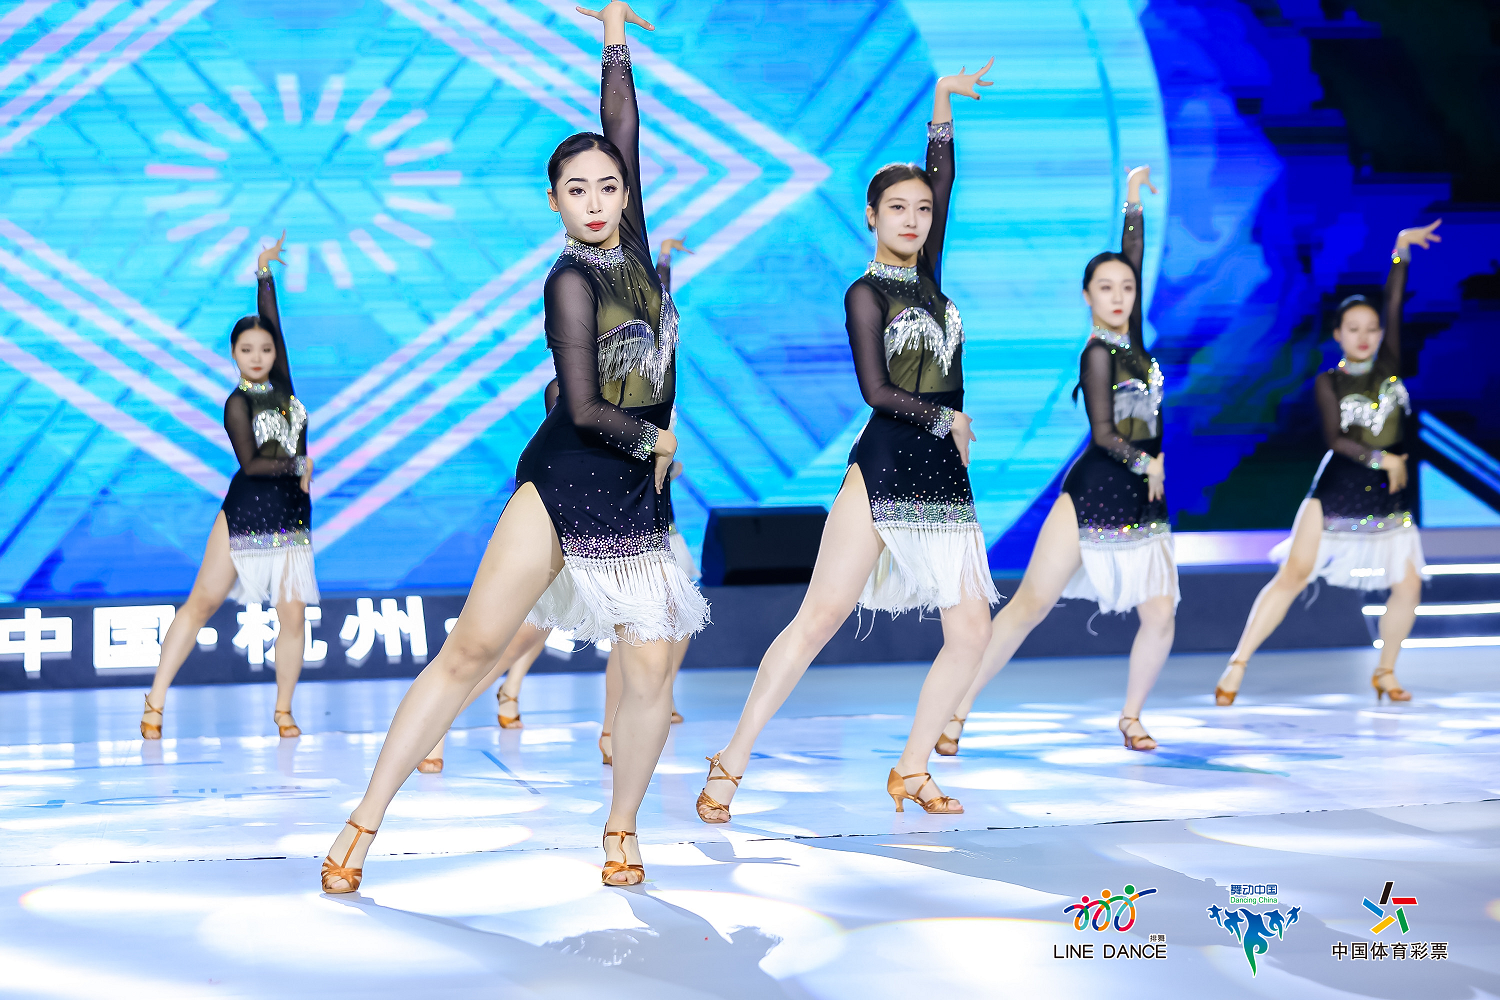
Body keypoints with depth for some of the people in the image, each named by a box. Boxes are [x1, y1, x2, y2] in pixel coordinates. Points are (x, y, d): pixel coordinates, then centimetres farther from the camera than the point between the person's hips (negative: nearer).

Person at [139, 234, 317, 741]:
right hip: (244, 514, -4)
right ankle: (155, 703, 3)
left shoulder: (281, 380, 6)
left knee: (292, 613, -6)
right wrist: (298, 464, -9)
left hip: (291, 520, 4)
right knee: (201, 602, 0)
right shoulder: (238, 403, -7)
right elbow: (251, 463, -16)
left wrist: (264, 274, 1)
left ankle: (283, 710, 8)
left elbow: (272, 321, 0)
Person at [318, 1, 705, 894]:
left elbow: (625, 134, 6)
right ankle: (365, 825, -5)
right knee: (470, 649, -8)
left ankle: (622, 831, 15)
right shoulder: (572, 278, -9)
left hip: (639, 497, 6)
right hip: (559, 486, -6)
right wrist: (658, 438, 0)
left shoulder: (633, 243, 7)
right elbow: (585, 408, -14)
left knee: (652, 672, -5)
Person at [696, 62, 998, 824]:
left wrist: (943, 107, 5)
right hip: (882, 472, -7)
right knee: (819, 618, -10)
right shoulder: (866, 292, -2)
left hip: (943, 477, 7)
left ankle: (910, 771, 11)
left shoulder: (927, 276, 14)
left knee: (971, 631, 0)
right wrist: (950, 421, -2)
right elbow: (877, 390, -10)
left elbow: (942, 180, 9)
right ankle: (730, 766, -7)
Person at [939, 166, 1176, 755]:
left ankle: (1131, 716, 14)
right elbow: (1104, 433, -14)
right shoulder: (1098, 352, -9)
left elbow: (1133, 259, 13)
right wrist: (1146, 463, -22)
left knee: (1160, 616, -7)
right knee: (1029, 605, -8)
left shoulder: (1129, 338, 8)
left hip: (1142, 504, 7)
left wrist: (1134, 202, 19)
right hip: (1091, 497, -7)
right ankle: (957, 711, -3)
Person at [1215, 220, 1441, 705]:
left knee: (1408, 586, -3)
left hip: (1388, 496, 3)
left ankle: (1384, 673, 18)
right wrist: (1381, 457, -24)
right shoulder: (1328, 382, 0)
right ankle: (1237, 665, -9)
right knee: (1292, 574, -10)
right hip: (1335, 492, -3)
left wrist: (1401, 250, -14)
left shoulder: (1389, 364, 5)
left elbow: (1394, 305, -5)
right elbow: (1335, 438, -12)